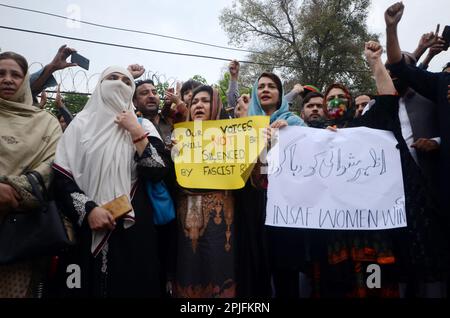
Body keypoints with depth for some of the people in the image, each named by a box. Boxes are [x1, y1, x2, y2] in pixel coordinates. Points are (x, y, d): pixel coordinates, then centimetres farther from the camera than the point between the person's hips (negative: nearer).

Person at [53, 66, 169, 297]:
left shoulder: (142, 125, 8)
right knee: (92, 285, 7)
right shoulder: (82, 123, 4)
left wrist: (136, 133, -9)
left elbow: (157, 173, -4)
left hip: (133, 225, 1)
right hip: (88, 226, 0)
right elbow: (60, 176, -1)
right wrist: (88, 209, -12)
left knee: (134, 285, 6)